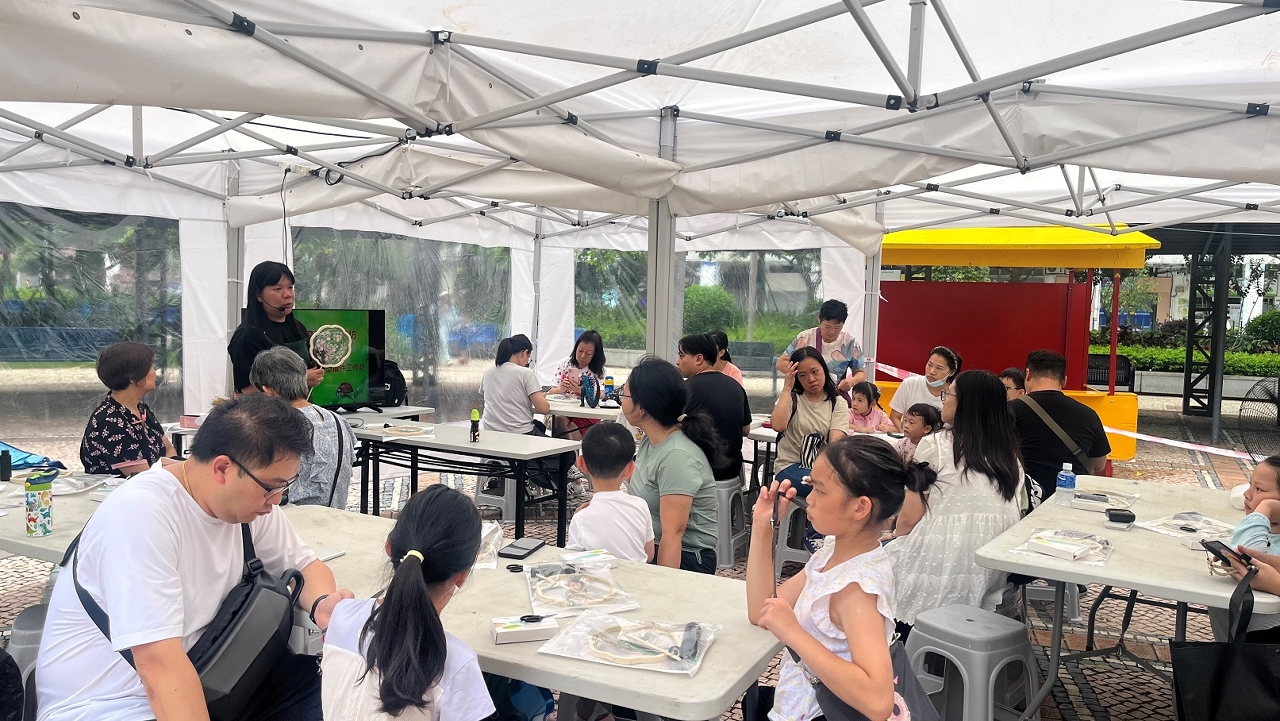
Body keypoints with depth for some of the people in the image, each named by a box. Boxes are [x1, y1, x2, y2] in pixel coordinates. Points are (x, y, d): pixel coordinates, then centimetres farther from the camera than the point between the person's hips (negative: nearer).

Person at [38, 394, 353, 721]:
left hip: (196, 682, 8)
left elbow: (303, 563, 9)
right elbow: (160, 665, -32)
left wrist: (322, 604, -14)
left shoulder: (248, 497, -4)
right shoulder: (140, 514, -27)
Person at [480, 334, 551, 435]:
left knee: (539, 426, 30)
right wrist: (542, 397, 9)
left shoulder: (487, 373, 6)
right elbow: (544, 409, -15)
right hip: (520, 434, -7)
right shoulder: (526, 373, -11)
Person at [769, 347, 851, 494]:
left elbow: (836, 441, -11)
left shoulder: (838, 403, 6)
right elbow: (778, 426, -19)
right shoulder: (791, 398, 4)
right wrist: (787, 388, -12)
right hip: (791, 466, -2)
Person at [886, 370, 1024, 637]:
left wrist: (894, 541, 16)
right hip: (990, 572, 6)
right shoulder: (1009, 455, 8)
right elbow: (1010, 517, 11)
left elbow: (910, 518, -5)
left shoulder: (934, 445, -8)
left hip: (940, 570, -6)